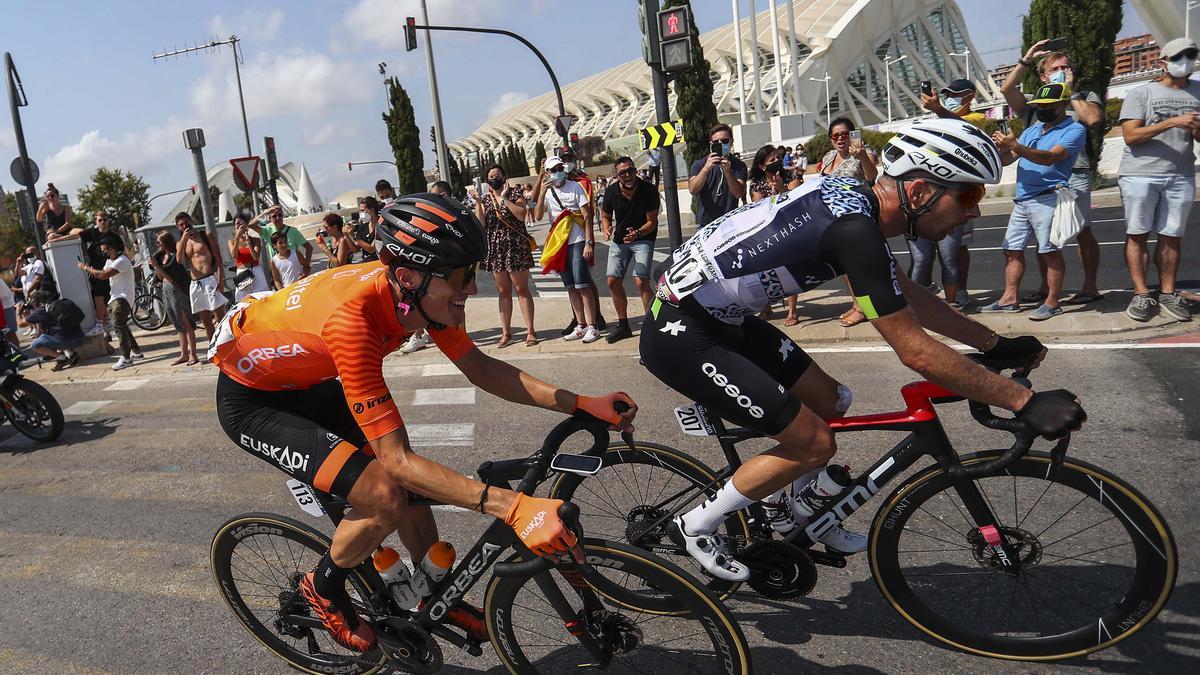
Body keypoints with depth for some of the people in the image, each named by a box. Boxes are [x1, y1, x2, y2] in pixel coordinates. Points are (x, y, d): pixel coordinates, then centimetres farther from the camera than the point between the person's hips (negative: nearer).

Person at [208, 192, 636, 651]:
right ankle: (323, 589, 8)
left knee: (413, 480, 3)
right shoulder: (353, 319, -41)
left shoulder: (417, 290, -19)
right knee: (385, 495, -21)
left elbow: (479, 368, -7)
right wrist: (512, 507, -47)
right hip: (250, 400, -7)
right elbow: (397, 459, -39)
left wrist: (581, 404, -16)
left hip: (308, 382, 7)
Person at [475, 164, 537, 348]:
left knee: (521, 289, 0)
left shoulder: (514, 193, -1)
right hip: (494, 249, 4)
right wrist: (478, 203, -12)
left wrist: (504, 198, -17)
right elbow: (480, 224, -1)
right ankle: (506, 333, 13)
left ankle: (530, 331, 5)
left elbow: (522, 215, -16)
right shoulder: (485, 198, 10)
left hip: (515, 247, -4)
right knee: (503, 292, 9)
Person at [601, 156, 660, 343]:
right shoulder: (611, 192, -11)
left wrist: (638, 233, -36)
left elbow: (652, 221, -16)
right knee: (613, 281, 3)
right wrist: (607, 229, -18)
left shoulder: (649, 190, -21)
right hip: (619, 240, 5)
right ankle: (623, 326, 19)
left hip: (643, 238, -5)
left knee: (641, 281, -20)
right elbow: (605, 216, 5)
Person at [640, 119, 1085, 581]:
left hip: (719, 316, 9)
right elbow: (916, 352, -23)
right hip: (679, 335, -9)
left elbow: (908, 296, 17)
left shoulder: (852, 197, 3)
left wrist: (995, 344, 19)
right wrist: (1025, 403, -15)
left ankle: (791, 507, 35)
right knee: (813, 443, -4)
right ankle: (695, 527, 12)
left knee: (830, 401, 14)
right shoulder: (854, 228, -26)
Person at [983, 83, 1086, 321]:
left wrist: (1015, 146, -26)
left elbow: (1051, 158, -18)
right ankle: (1010, 298, 10)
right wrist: (1001, 147, -9)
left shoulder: (1074, 130, -1)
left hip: (1047, 198, -7)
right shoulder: (1032, 130, 22)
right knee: (1012, 250, 5)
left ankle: (1052, 303, -3)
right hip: (1022, 200, 7)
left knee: (1050, 251, -7)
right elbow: (1006, 159, 15)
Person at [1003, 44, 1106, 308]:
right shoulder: (1033, 103, 15)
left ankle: (1089, 287, 5)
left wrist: (1071, 91, -1)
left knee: (1083, 232, -1)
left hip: (1074, 175, -2)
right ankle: (1046, 287, 17)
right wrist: (1026, 59, -2)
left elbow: (1093, 118, -10)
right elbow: (1007, 89, -2)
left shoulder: (1086, 97, 11)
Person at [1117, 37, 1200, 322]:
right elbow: (1130, 136, -9)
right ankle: (1142, 295, 1)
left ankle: (1168, 293, 9)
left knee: (1171, 236, 3)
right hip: (1140, 175, -3)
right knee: (1138, 235, -2)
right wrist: (1172, 122, -17)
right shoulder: (1141, 93, 1)